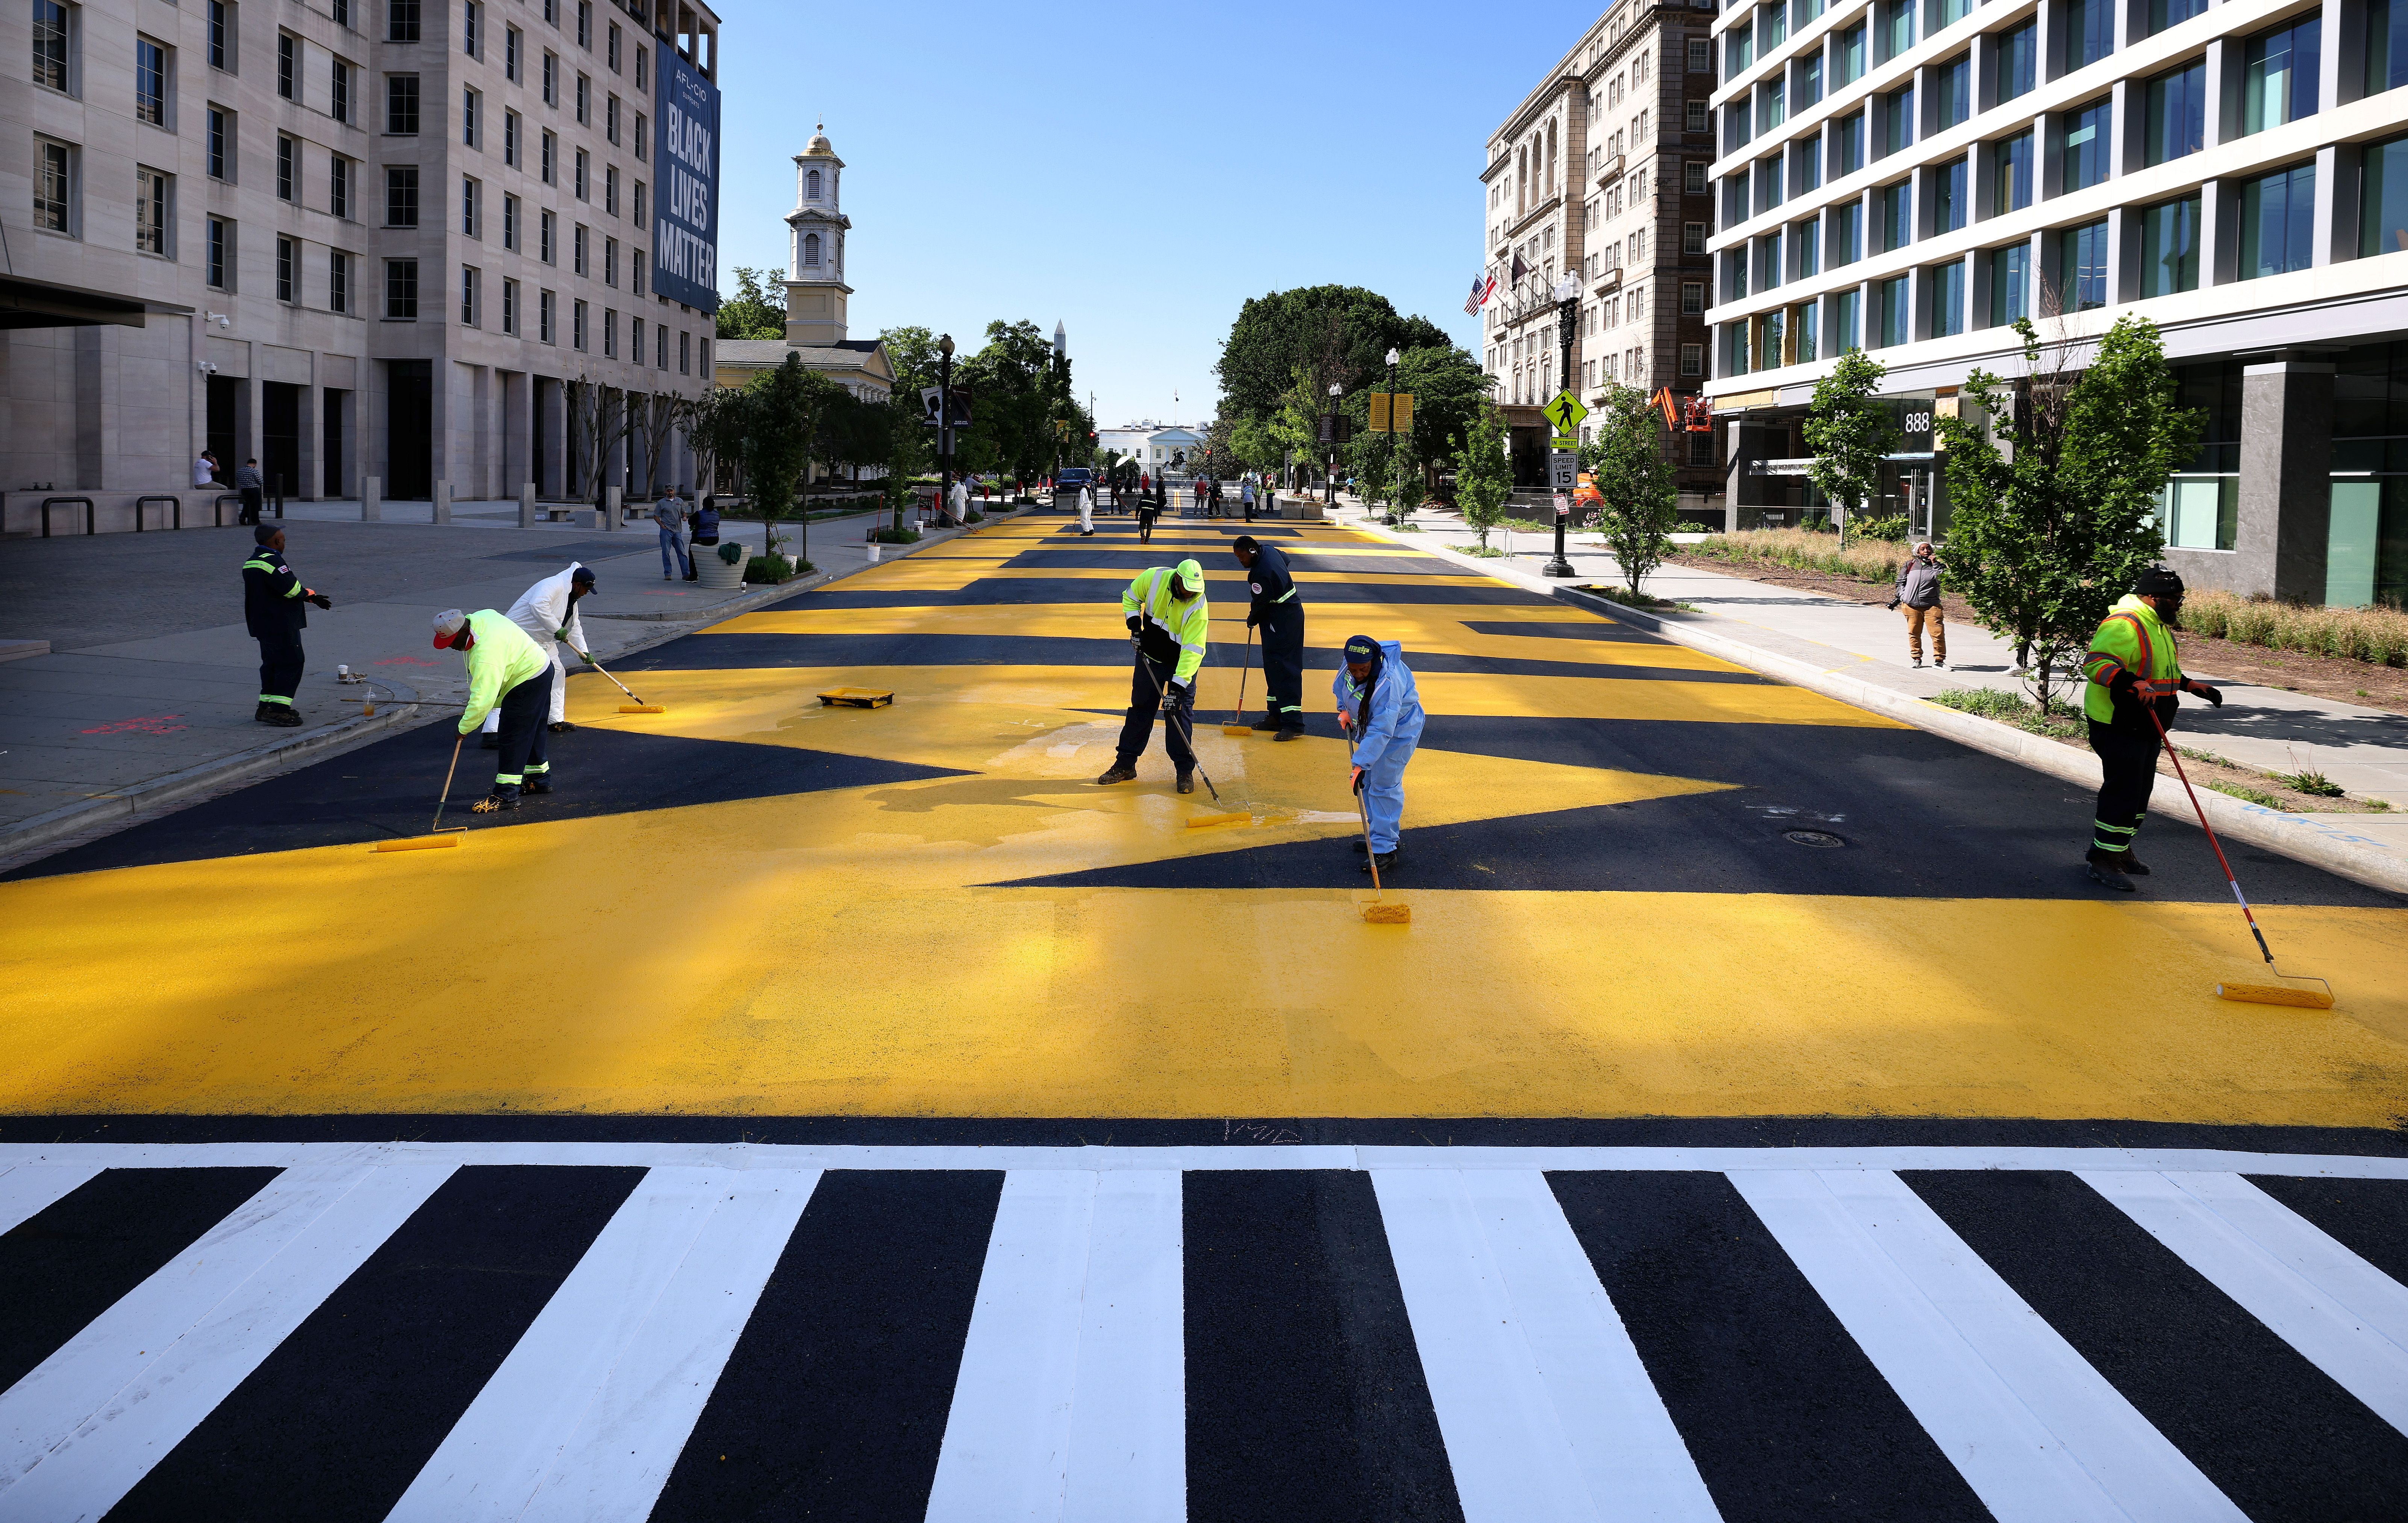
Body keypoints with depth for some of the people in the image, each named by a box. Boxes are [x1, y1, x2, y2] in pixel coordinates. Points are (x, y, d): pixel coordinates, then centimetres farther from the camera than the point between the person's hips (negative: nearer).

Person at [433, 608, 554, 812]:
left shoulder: (486, 654, -34)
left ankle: (506, 794, -8)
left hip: (528, 684, -11)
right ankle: (540, 779, 36)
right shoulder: (477, 617, -6)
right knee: (530, 732, 22)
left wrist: (464, 728, -20)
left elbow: (483, 700, -33)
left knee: (513, 737, -10)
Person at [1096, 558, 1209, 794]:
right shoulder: (1154, 578, -20)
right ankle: (1125, 765, 18)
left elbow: (1193, 650, -32)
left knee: (1179, 712, -8)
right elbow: (1130, 598, 2)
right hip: (1149, 657, 3)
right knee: (1141, 708, 9)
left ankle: (1185, 770, 3)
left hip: (1183, 663, -3)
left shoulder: (1198, 606, -29)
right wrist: (1135, 626, -11)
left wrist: (1177, 687, -37)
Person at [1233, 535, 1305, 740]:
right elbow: (1286, 558, 25)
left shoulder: (1261, 573, -27)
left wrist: (1252, 619, 4)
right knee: (1272, 665, 15)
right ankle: (1276, 716, 21)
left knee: (1284, 668, -12)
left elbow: (1261, 604, -19)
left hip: (1283, 621, -11)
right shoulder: (1269, 551, 3)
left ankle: (1293, 724, -15)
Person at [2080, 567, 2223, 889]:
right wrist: (2132, 684, -39)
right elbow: (2096, 663, -30)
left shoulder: (2159, 626, 17)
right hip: (2118, 726, -10)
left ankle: (2120, 850, 29)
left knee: (2140, 790, 16)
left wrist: (2191, 685, 19)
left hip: (2147, 726, 10)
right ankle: (2103, 859, -6)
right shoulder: (2124, 625, -19)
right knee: (2122, 790, -11)